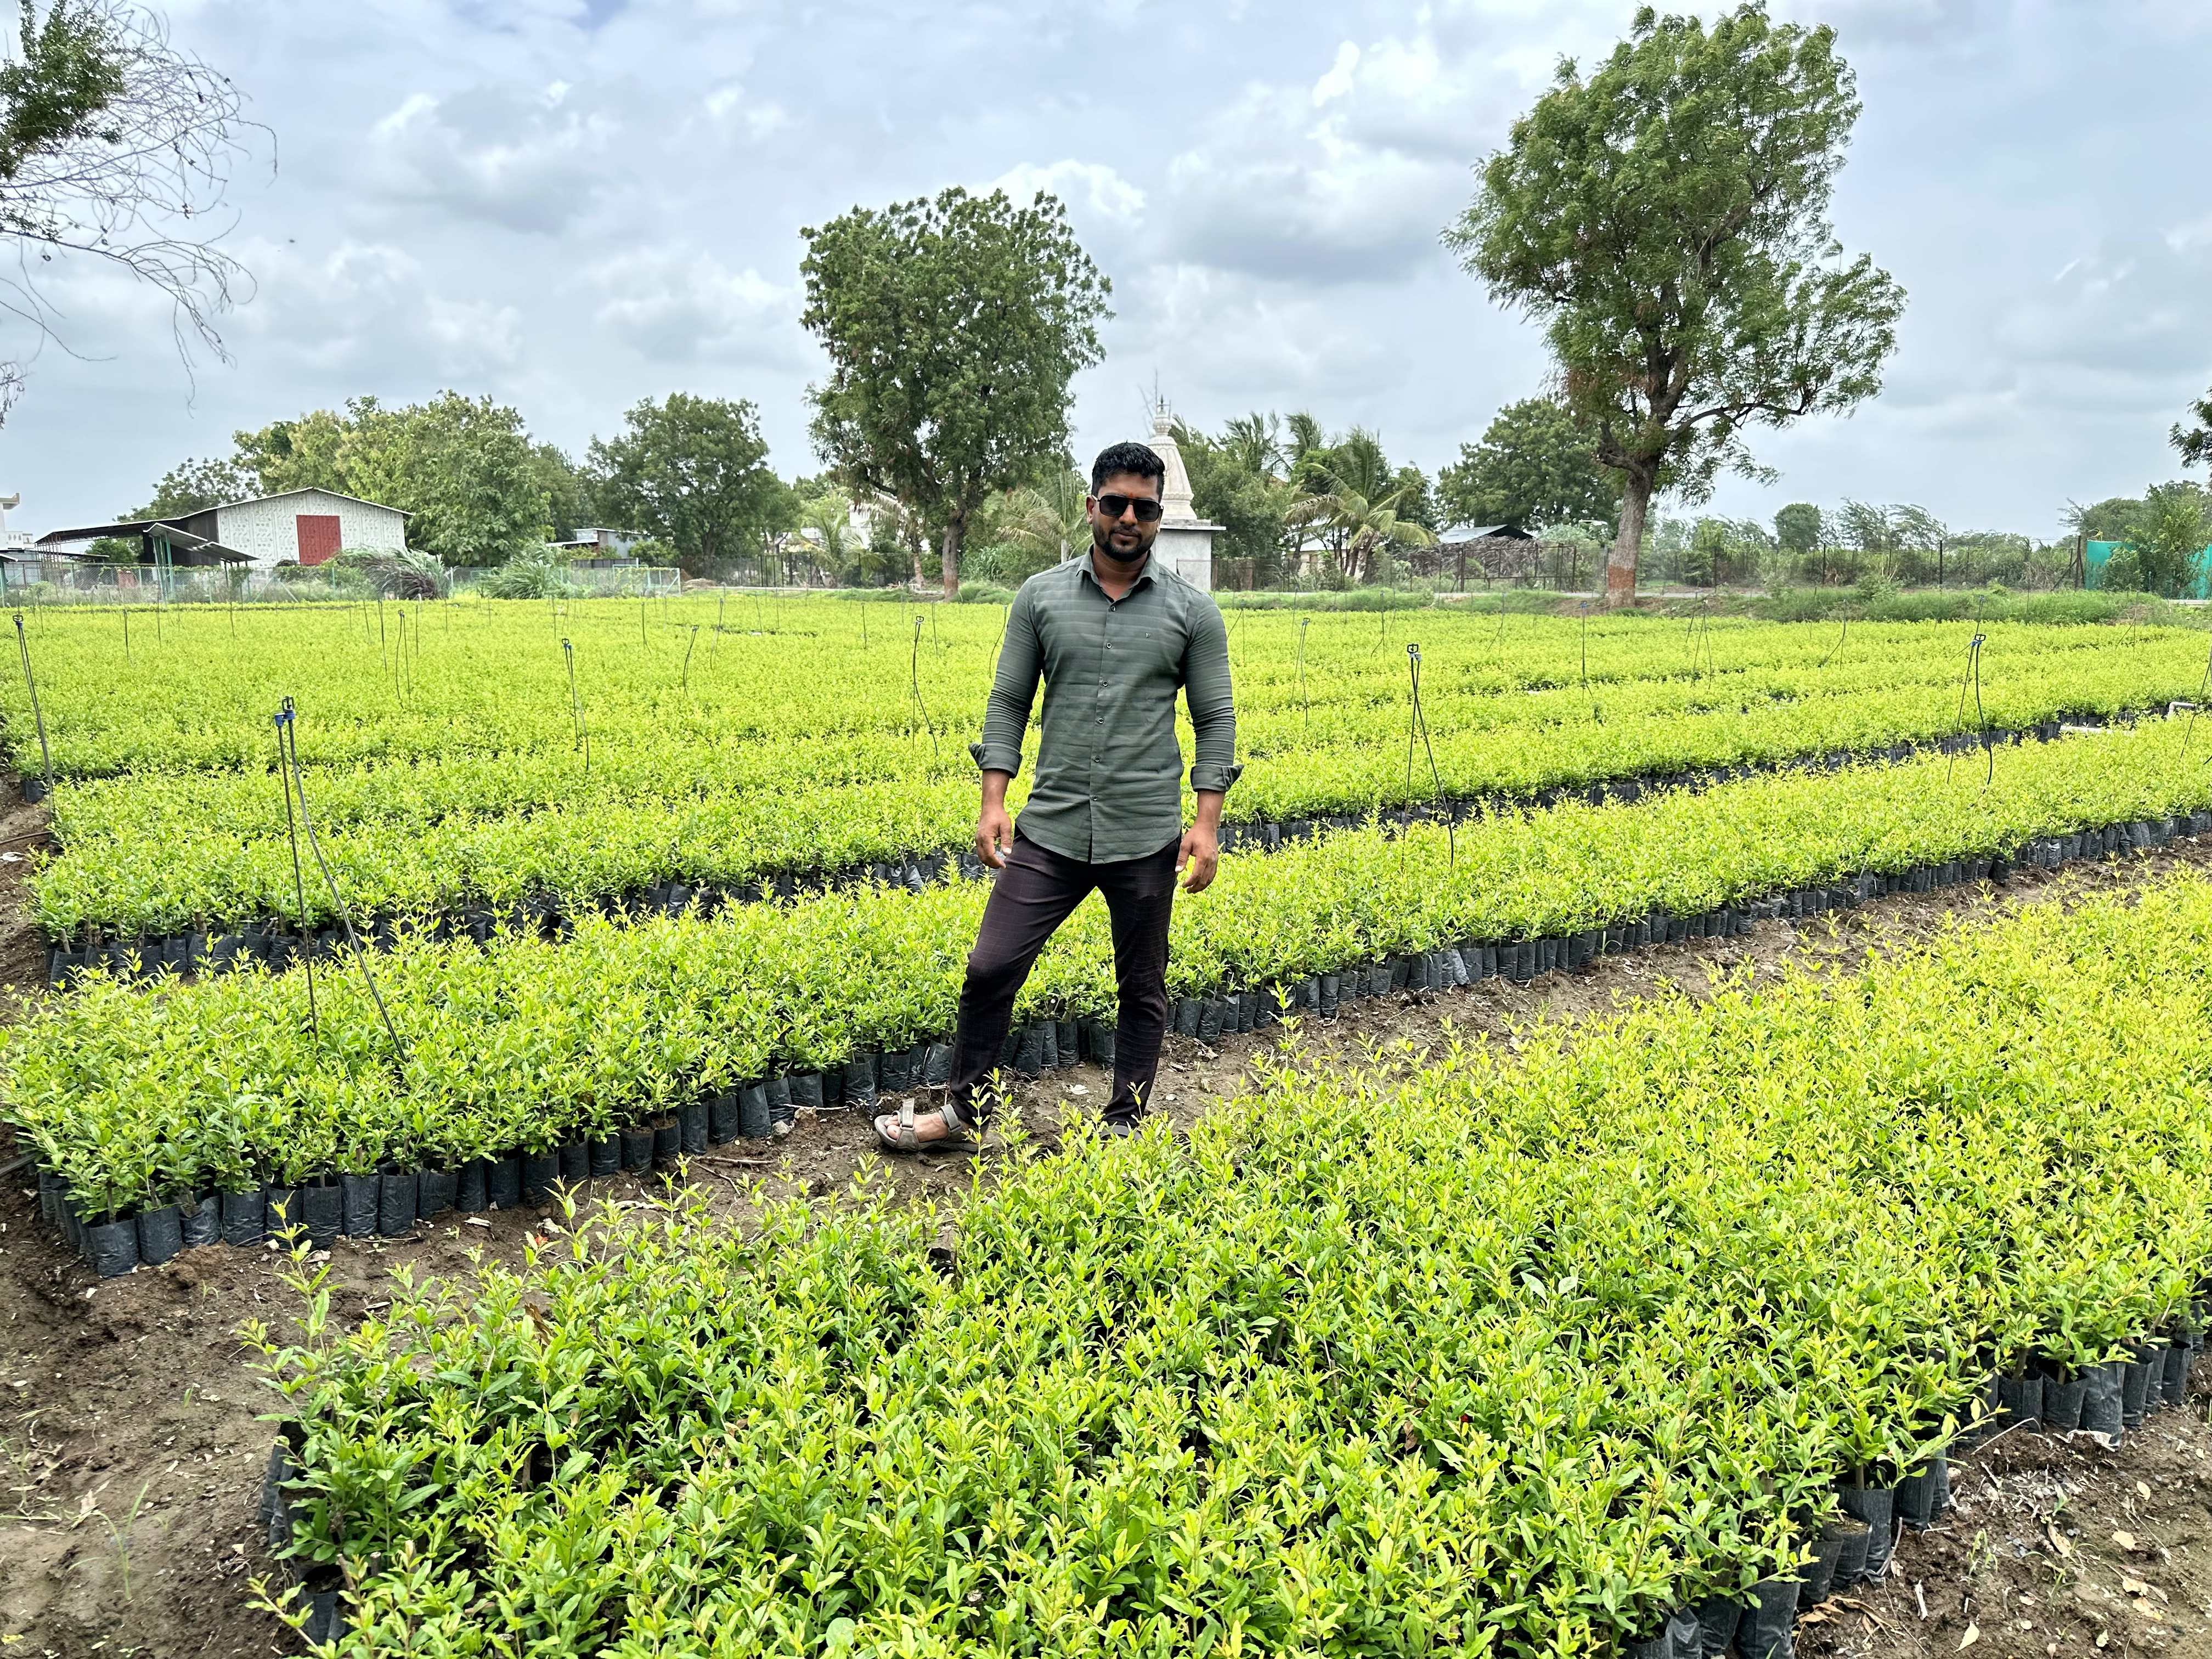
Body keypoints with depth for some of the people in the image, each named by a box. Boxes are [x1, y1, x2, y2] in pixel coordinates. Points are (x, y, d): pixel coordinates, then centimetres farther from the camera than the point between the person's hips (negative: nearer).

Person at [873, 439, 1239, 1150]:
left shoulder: (1192, 610, 0)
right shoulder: (1040, 596, 3)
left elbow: (1215, 720, 2)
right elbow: (1008, 704, 5)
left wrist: (1207, 822, -7)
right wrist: (993, 802, -4)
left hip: (1144, 836, -1)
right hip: (1051, 830, 1)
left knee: (1142, 988, 11)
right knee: (991, 967, 1)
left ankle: (1124, 1127, 28)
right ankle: (964, 1112, 21)